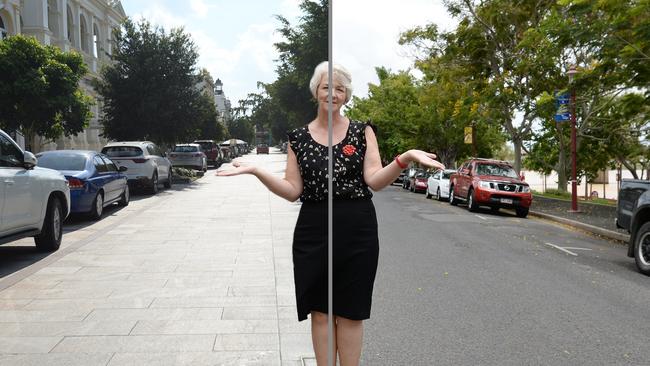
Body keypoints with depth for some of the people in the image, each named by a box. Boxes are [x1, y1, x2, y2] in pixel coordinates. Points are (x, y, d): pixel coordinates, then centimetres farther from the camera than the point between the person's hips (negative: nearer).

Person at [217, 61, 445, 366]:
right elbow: (293, 191, 2)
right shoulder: (298, 138, 6)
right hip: (313, 231, 1)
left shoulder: (362, 131, 4)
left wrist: (405, 158, -24)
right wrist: (255, 171, -10)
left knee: (350, 312, 8)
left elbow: (374, 180, -7)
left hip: (357, 230, -1)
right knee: (320, 310, 10)